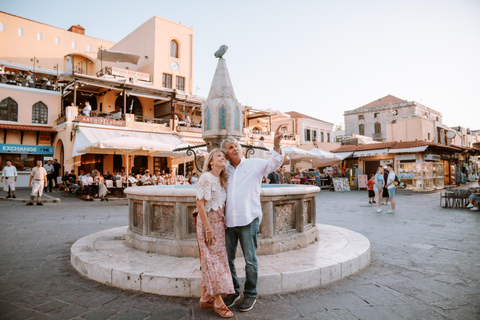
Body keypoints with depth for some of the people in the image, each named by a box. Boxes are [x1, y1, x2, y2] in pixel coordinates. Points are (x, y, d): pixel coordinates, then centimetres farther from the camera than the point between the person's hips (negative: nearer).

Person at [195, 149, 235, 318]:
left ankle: (205, 297, 24)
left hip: (219, 223, 8)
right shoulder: (206, 178, -14)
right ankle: (218, 302, 9)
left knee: (210, 260, 13)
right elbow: (199, 204, -17)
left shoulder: (222, 179, 11)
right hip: (208, 222, -8)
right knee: (215, 259, -2)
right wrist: (208, 229, -18)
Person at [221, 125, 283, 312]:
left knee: (250, 259, 4)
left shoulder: (254, 165, 2)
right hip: (228, 221, 4)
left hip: (248, 220, -4)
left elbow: (274, 163, -13)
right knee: (227, 258, 12)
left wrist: (276, 144, -29)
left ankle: (250, 295, 22)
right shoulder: (225, 171, 12)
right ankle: (233, 292, 30)